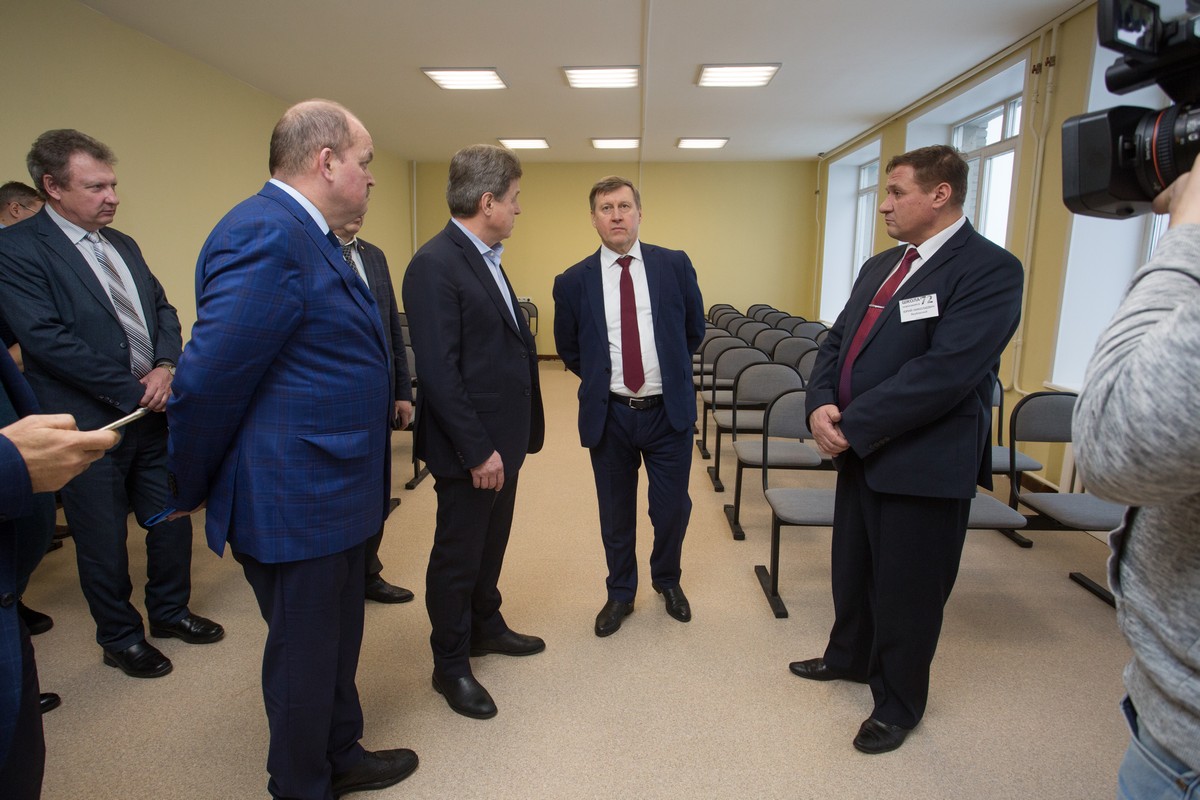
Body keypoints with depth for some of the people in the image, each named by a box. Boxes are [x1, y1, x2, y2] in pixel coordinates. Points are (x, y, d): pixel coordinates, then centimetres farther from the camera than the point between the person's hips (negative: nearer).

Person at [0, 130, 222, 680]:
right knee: (104, 542, 9)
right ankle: (120, 637, 29)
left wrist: (165, 365, -8)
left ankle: (170, 610, 36)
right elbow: (47, 339, -19)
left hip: (153, 412, 7)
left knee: (173, 519, 16)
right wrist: (133, 390, -17)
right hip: (90, 425, -6)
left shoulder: (122, 245, 12)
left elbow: (162, 308, 11)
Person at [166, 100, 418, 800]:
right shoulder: (268, 233, -22)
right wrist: (191, 489, -10)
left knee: (338, 641, 24)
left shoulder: (307, 235, 10)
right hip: (294, 501, -10)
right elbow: (210, 377, -22)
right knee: (305, 655, 11)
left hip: (329, 491, 10)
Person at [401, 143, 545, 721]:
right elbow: (438, 371, -23)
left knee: (491, 543, 23)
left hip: (504, 436, 9)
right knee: (458, 555, 8)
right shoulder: (435, 265, -19)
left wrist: (513, 436, 12)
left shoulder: (485, 259, 11)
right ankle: (450, 666, 26)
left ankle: (485, 626, 43)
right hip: (471, 447, -9)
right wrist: (477, 450, -21)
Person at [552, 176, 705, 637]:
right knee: (616, 514, 13)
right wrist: (600, 379, 10)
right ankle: (621, 593, 36)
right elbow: (568, 349, 11)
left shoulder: (675, 265, -1)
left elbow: (695, 329, 11)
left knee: (673, 509, 11)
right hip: (609, 415, 0)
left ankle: (667, 581, 41)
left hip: (669, 411, 0)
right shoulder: (574, 282, -3)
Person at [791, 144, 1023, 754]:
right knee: (852, 568, 23)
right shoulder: (880, 267, 11)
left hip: (924, 465, -8)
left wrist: (853, 425, -22)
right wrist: (821, 406, -9)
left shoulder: (989, 269, -15)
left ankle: (897, 705, 32)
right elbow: (836, 343, 10)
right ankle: (849, 657, 48)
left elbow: (944, 373, -26)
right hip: (858, 453, 8)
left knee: (905, 590, 9)